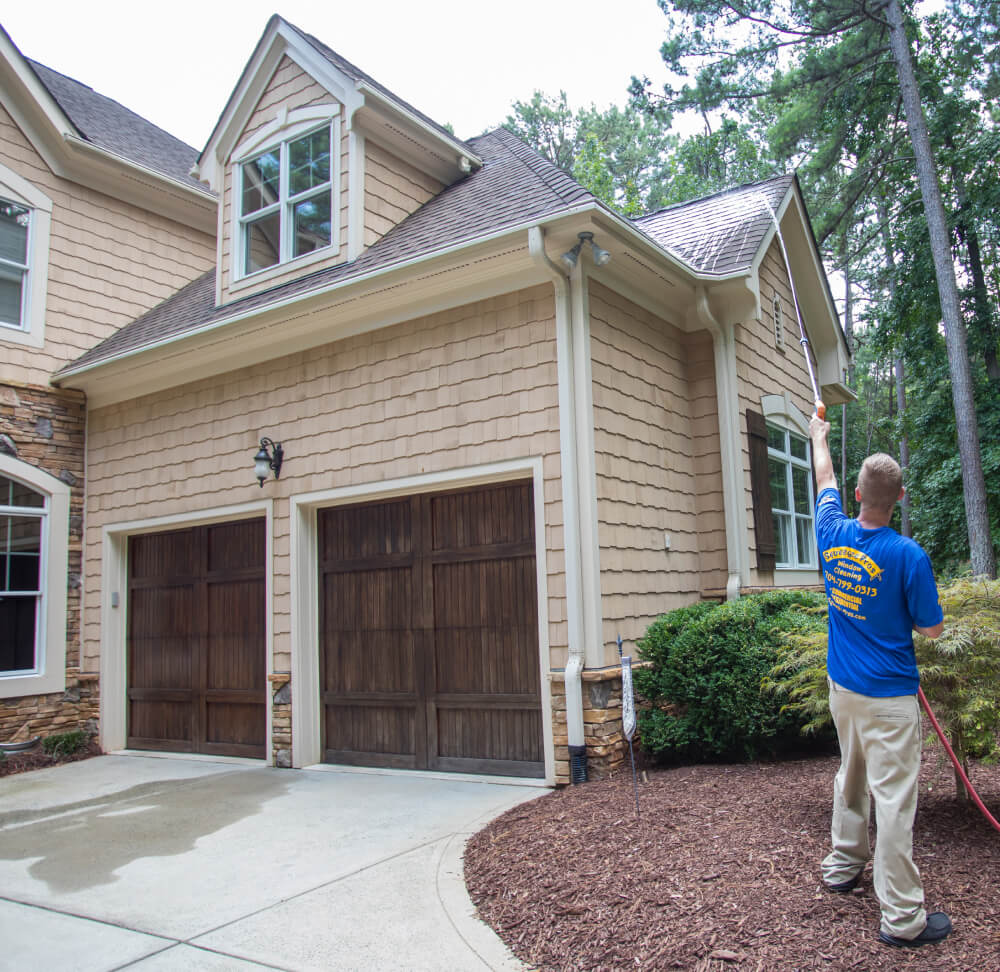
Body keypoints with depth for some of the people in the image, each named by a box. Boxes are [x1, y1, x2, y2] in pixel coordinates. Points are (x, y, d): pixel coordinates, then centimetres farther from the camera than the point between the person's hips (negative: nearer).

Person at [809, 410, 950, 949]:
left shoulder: (833, 535, -5)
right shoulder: (908, 555, -19)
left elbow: (824, 481, 16)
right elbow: (931, 629, -8)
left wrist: (819, 436, 33)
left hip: (842, 687, 6)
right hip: (888, 695, -6)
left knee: (851, 779, 23)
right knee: (894, 798, -2)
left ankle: (844, 864, 37)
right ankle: (902, 917, 5)